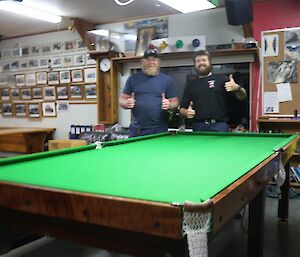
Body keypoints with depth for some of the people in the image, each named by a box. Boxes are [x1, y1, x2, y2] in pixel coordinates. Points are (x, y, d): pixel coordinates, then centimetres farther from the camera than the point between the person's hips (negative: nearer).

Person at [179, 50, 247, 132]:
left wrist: (237, 88, -20)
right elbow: (182, 109, 16)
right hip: (198, 128, 3)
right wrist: (186, 112, -7)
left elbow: (242, 97, 2)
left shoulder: (221, 79, 6)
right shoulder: (191, 85, 14)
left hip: (219, 126, -3)